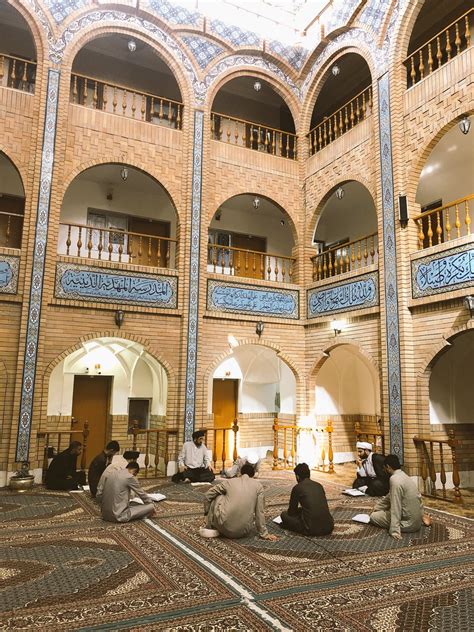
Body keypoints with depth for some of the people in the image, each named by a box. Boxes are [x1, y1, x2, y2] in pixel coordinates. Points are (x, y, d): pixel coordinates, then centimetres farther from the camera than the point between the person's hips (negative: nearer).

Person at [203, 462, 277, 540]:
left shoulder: (229, 482, 6)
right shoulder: (258, 486, 5)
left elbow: (207, 495, 13)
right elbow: (260, 511, 4)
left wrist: (207, 512, 28)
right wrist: (264, 534, 13)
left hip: (225, 528, -1)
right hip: (243, 532, 1)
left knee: (218, 497, 19)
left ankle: (211, 527, 23)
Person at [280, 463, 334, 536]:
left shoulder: (297, 488, 1)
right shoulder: (319, 486, 16)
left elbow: (291, 512, 11)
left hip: (311, 529, -6)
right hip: (329, 527, 6)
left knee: (284, 514, 13)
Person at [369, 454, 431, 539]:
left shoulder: (395, 479, -21)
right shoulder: (404, 476, 7)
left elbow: (396, 507, -23)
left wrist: (395, 531, -22)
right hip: (417, 521, 7)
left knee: (373, 516, 4)